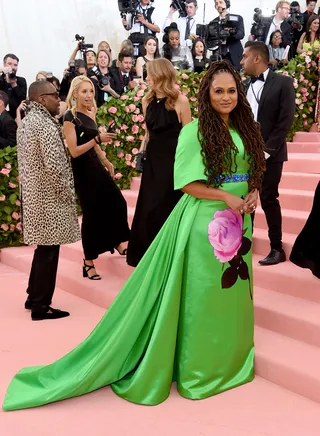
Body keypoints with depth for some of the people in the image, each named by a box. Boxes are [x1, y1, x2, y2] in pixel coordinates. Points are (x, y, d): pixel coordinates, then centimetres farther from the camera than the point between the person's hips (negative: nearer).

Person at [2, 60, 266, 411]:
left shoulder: (245, 130, 10)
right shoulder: (195, 131, -9)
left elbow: (255, 173, 17)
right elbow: (186, 182, -14)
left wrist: (252, 195, -3)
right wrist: (227, 197, -18)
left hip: (238, 223, 6)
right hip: (205, 224, -6)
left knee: (233, 294, 15)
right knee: (200, 296, 3)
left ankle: (228, 360, 34)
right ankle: (195, 368, 19)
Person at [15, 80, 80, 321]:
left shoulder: (26, 122, 13)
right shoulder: (45, 124, -17)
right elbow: (54, 165, -24)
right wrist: (68, 193, -12)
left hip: (32, 193, 10)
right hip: (48, 197, -10)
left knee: (43, 247, 18)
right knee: (48, 250, -1)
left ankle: (33, 297, 28)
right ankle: (41, 306, 8)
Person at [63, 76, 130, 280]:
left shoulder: (90, 114, 9)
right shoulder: (70, 117, -14)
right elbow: (74, 151, -20)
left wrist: (105, 161, 23)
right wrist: (98, 139, -27)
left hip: (96, 166, 8)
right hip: (83, 169, -8)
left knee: (118, 203, 12)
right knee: (91, 213, -2)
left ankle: (116, 243, 35)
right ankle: (88, 262, 12)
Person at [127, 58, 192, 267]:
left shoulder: (180, 101, -12)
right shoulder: (147, 100, 5)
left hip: (173, 160, -6)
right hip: (153, 160, 6)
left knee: (166, 209, 3)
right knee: (147, 208, 10)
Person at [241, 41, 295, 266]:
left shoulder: (283, 83, -4)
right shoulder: (244, 85, 11)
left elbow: (286, 120, -10)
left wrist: (267, 149, -15)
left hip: (269, 153, -4)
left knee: (268, 199, -1)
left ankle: (277, 248, 10)